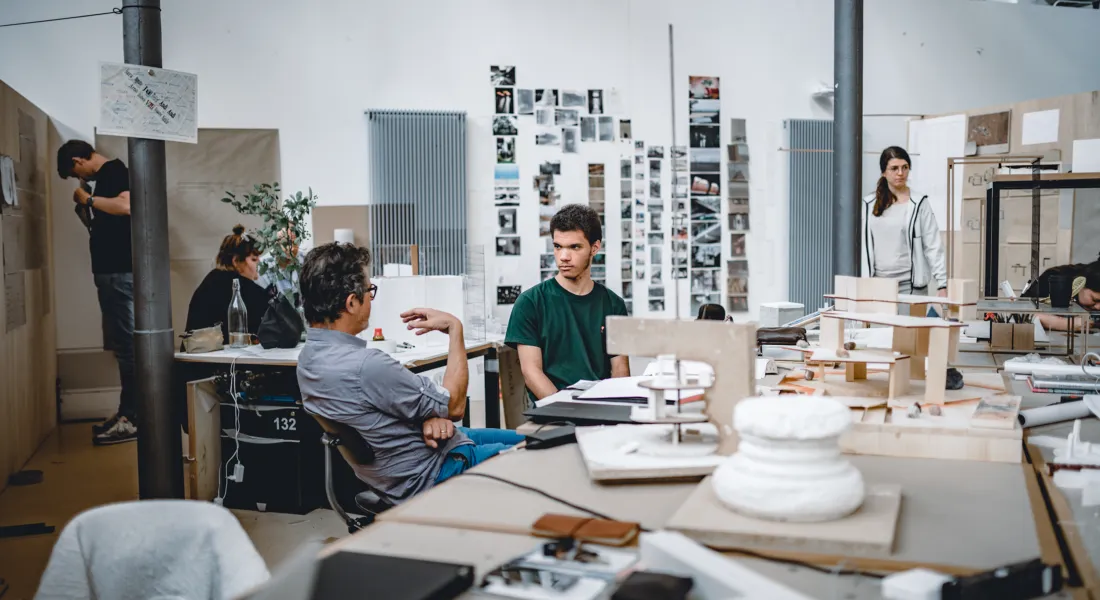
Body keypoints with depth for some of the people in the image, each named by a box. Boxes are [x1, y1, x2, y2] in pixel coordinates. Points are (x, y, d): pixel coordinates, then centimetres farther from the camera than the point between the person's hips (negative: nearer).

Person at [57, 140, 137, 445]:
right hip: (111, 270, 10)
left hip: (119, 271, -10)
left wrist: (88, 198, -14)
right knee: (123, 344, 12)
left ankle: (131, 419, -5)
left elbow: (126, 205, -27)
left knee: (126, 344, -8)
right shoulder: (106, 176, 21)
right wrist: (86, 210, 13)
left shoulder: (114, 170, -8)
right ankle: (127, 414, 18)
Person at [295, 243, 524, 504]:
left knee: (522, 439, 22)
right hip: (431, 476, -10)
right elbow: (454, 405, -20)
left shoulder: (309, 355, -4)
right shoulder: (365, 366, -34)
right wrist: (455, 328, -11)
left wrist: (429, 417, -14)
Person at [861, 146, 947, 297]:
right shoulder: (870, 204, 8)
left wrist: (942, 284, -8)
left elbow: (933, 247, -2)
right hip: (878, 284, 2)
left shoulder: (919, 204, 0)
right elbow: (864, 245, 8)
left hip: (910, 285, -2)